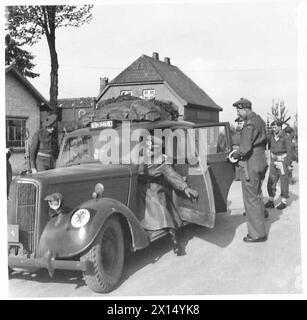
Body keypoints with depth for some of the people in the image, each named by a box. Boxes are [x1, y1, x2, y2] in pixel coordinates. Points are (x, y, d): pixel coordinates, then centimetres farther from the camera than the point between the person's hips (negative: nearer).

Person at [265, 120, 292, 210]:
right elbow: (270, 148, 13)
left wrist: (288, 164, -13)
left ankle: (284, 202, 13)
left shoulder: (285, 137, -11)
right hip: (274, 162, 5)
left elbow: (289, 152, -10)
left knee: (284, 182, 3)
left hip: (283, 162, -5)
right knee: (271, 183, 1)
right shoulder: (271, 137, 3)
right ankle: (271, 201, 9)